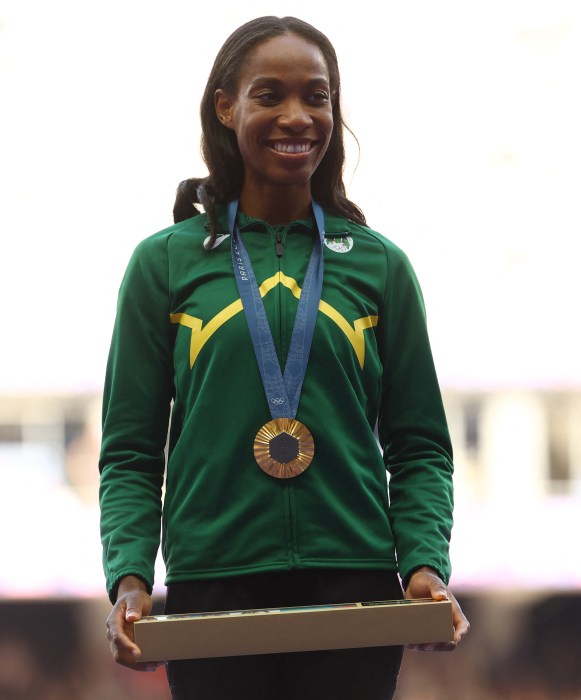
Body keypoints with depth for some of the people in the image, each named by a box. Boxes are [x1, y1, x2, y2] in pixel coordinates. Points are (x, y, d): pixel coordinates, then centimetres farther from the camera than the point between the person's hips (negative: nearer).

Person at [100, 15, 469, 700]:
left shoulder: (379, 265, 9)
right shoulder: (166, 262, 6)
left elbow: (419, 448, 9)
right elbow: (131, 452, 5)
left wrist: (427, 564, -8)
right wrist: (129, 578, -11)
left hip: (355, 587, 1)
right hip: (210, 587, -1)